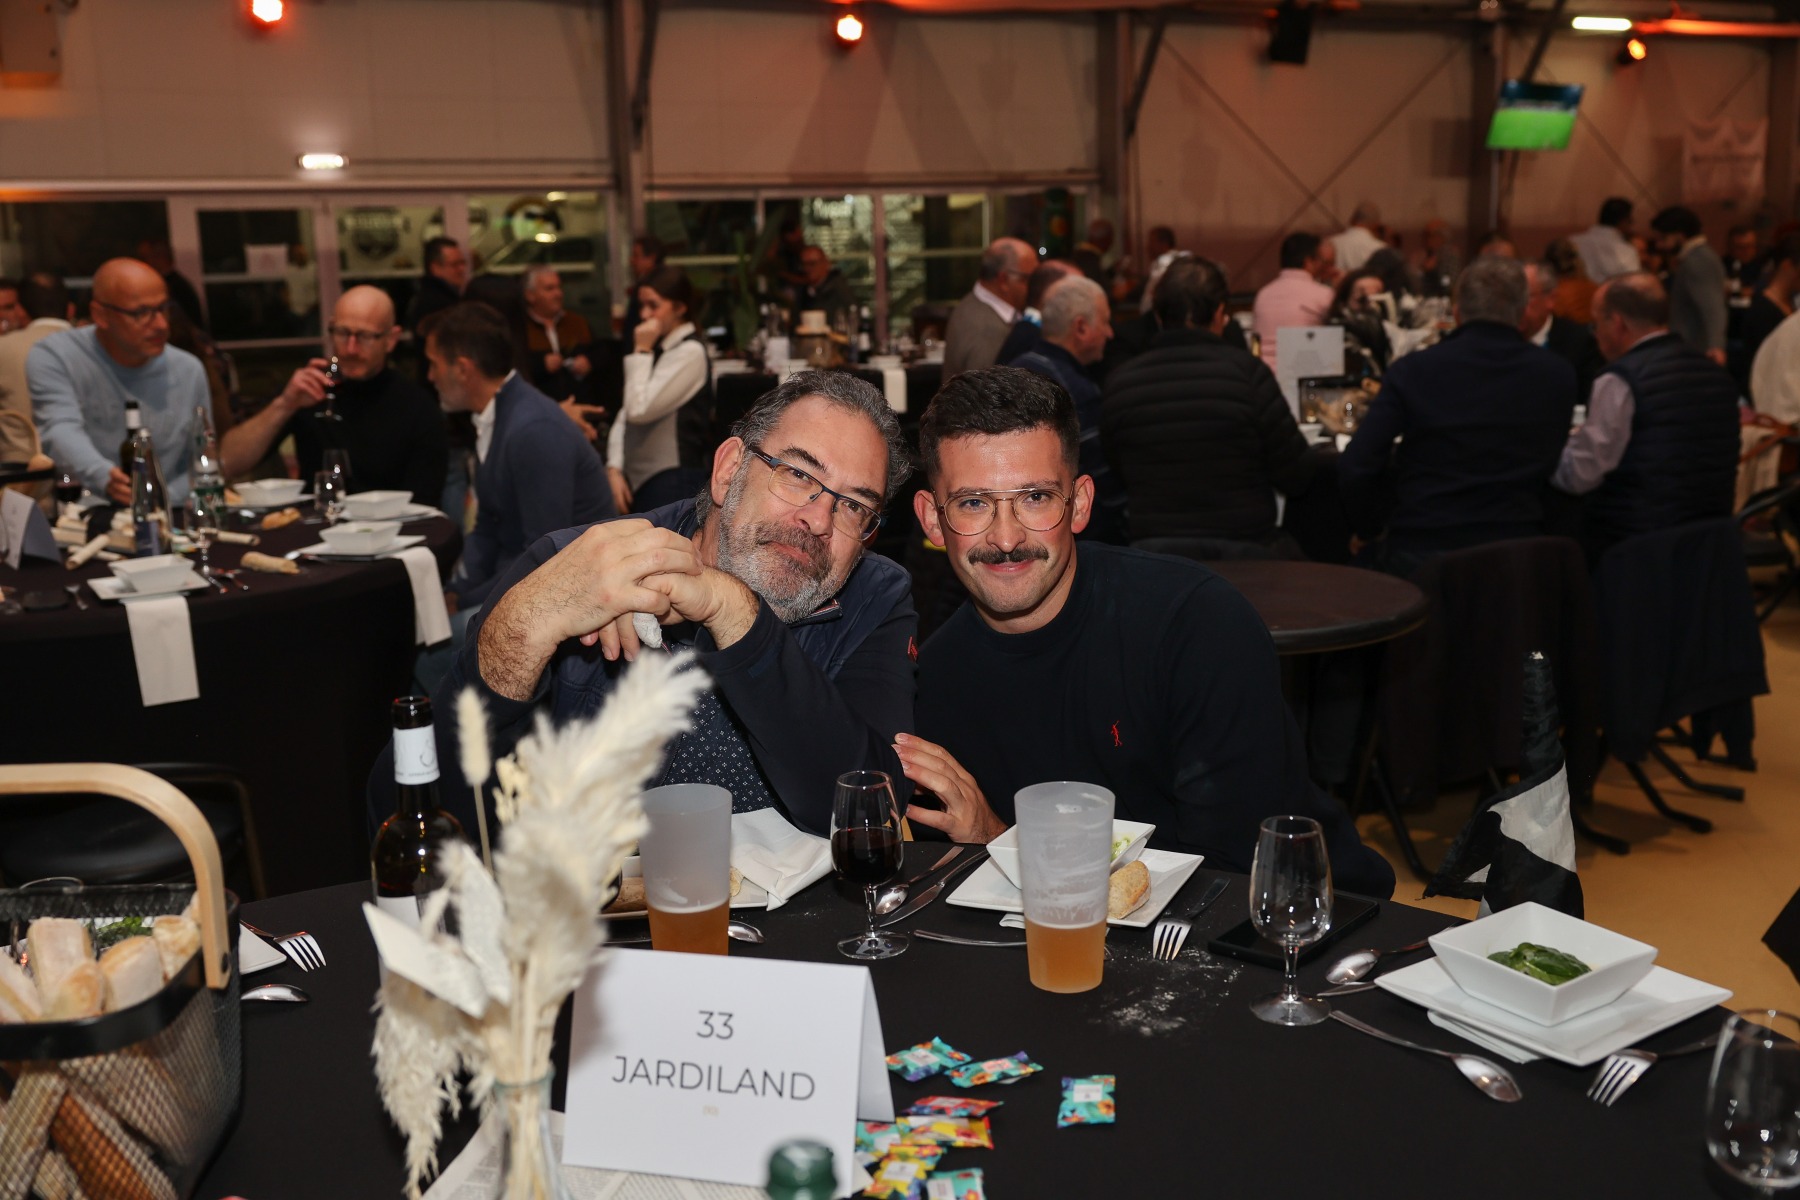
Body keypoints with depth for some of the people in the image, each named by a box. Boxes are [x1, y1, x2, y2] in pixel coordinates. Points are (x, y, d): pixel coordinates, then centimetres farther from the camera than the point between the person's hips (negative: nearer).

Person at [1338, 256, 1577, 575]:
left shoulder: (1412, 369, -6)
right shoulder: (1558, 376, 2)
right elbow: (1551, 467, 15)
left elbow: (1354, 469, -10)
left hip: (1419, 555, -3)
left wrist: (1368, 530, 5)